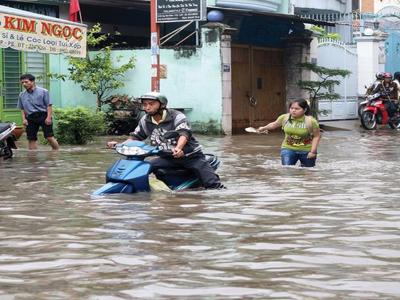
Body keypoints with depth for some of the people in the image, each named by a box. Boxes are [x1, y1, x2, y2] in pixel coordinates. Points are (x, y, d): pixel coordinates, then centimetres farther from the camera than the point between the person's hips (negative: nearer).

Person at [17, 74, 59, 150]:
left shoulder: (43, 91, 1)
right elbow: (22, 109, 19)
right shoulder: (22, 95, 14)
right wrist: (24, 119, 5)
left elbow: (49, 105, -2)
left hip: (43, 116, -4)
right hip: (30, 118, 4)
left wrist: (48, 117, -12)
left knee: (49, 137, -10)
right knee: (31, 139, 3)